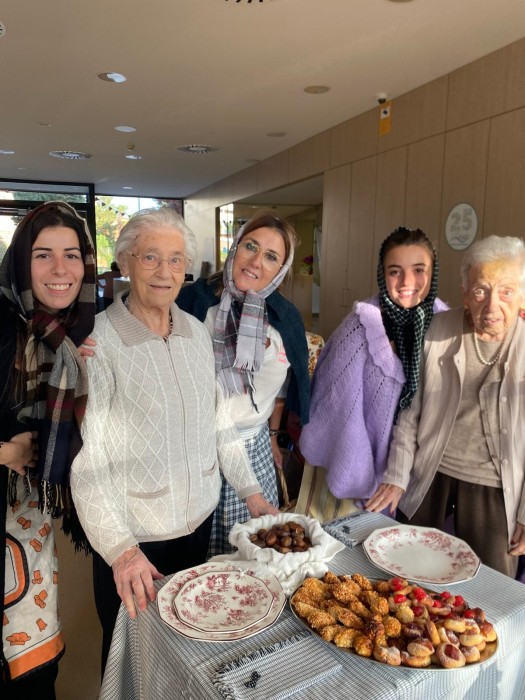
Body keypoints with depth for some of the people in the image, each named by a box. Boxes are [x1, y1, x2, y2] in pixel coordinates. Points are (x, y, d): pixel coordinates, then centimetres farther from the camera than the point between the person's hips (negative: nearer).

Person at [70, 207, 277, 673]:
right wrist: (120, 548, -23)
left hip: (201, 519, 5)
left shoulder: (198, 334, -1)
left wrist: (250, 491, 4)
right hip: (133, 535, -5)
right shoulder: (97, 341, -18)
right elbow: (85, 455, -19)